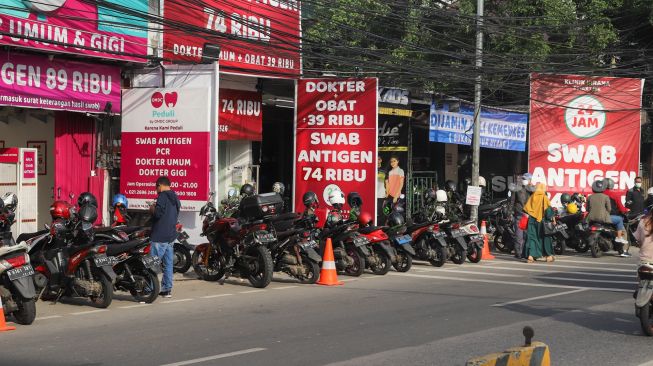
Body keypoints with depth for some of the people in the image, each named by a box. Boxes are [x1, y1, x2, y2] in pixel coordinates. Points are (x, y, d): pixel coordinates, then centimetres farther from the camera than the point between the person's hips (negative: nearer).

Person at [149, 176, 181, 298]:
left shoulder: (162, 196, -12)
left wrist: (152, 208, -2)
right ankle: (167, 289, 11)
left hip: (159, 237, -9)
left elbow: (158, 213, -23)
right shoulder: (176, 198, 16)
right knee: (168, 263, 9)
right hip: (171, 236, 9)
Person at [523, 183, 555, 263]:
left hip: (532, 220, 3)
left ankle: (530, 256, -9)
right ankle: (548, 255, 15)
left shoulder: (532, 197, 5)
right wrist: (552, 217, -3)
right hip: (542, 220, -3)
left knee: (532, 237, 3)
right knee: (545, 237, 9)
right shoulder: (544, 197, -6)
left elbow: (526, 208, 5)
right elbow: (548, 208, -11)